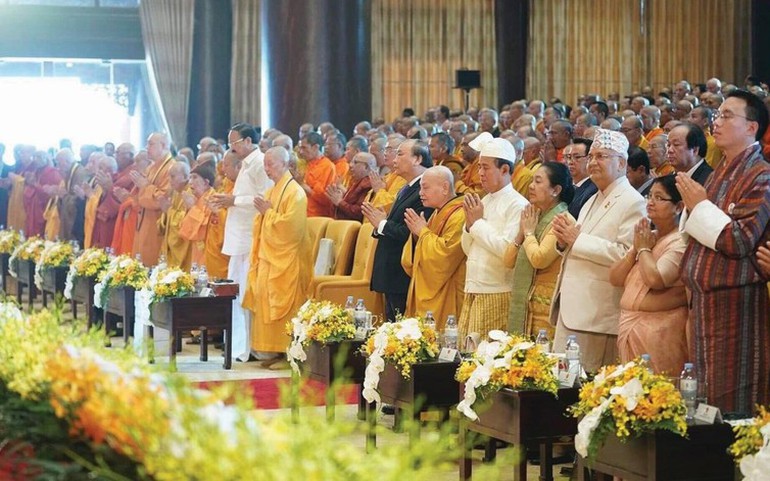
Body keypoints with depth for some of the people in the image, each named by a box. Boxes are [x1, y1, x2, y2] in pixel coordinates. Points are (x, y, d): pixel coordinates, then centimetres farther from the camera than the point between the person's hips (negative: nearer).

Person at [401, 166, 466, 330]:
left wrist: (423, 232, -13)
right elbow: (413, 261, 19)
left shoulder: (459, 216, -15)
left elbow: (445, 253, -25)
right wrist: (416, 234, 0)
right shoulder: (437, 214, 16)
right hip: (426, 294, 9)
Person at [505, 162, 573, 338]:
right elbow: (508, 261, 14)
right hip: (522, 306, 9)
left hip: (546, 307, -9)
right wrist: (521, 232, 1)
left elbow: (539, 259, -23)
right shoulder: (535, 217, 16)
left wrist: (529, 232, -6)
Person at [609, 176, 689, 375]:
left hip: (660, 331, -8)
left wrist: (644, 248, -7)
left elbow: (655, 279, -24)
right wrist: (636, 249, -1)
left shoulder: (681, 242, -10)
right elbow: (615, 278, 13)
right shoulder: (647, 237, 16)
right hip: (630, 327, 8)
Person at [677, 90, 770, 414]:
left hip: (736, 304, -9)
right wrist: (693, 205, 3)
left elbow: (740, 241, -22)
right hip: (704, 301, 9)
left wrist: (700, 205, -12)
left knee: (731, 402, -4)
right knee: (705, 397, 12)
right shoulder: (720, 173, 14)